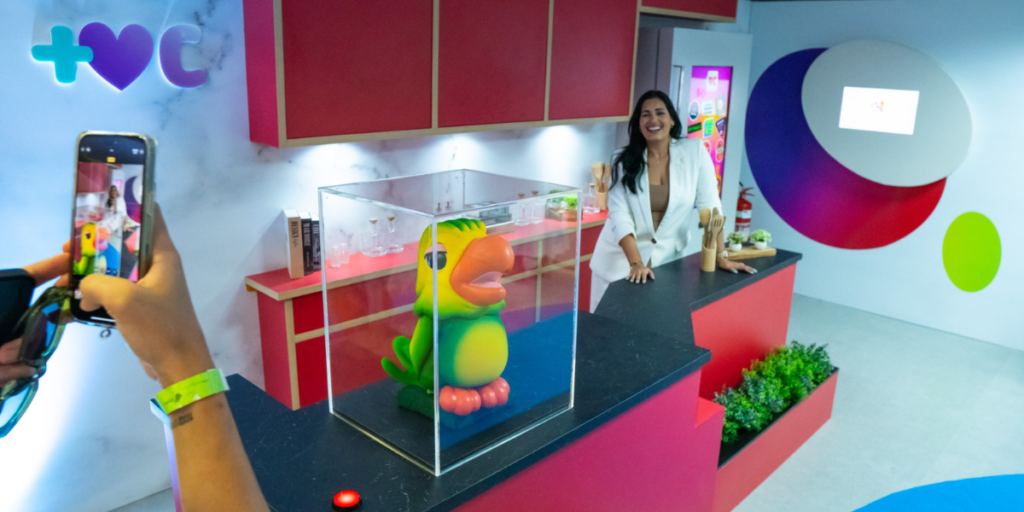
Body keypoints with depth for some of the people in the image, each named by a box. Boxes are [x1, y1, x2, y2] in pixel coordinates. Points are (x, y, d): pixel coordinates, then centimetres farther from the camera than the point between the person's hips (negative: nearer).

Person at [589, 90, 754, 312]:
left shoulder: (694, 151, -6)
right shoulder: (624, 161, -6)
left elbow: (710, 205, -4)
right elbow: (619, 215, -14)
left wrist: (722, 256, -7)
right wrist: (636, 263, -26)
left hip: (666, 259, 0)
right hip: (621, 259, 0)